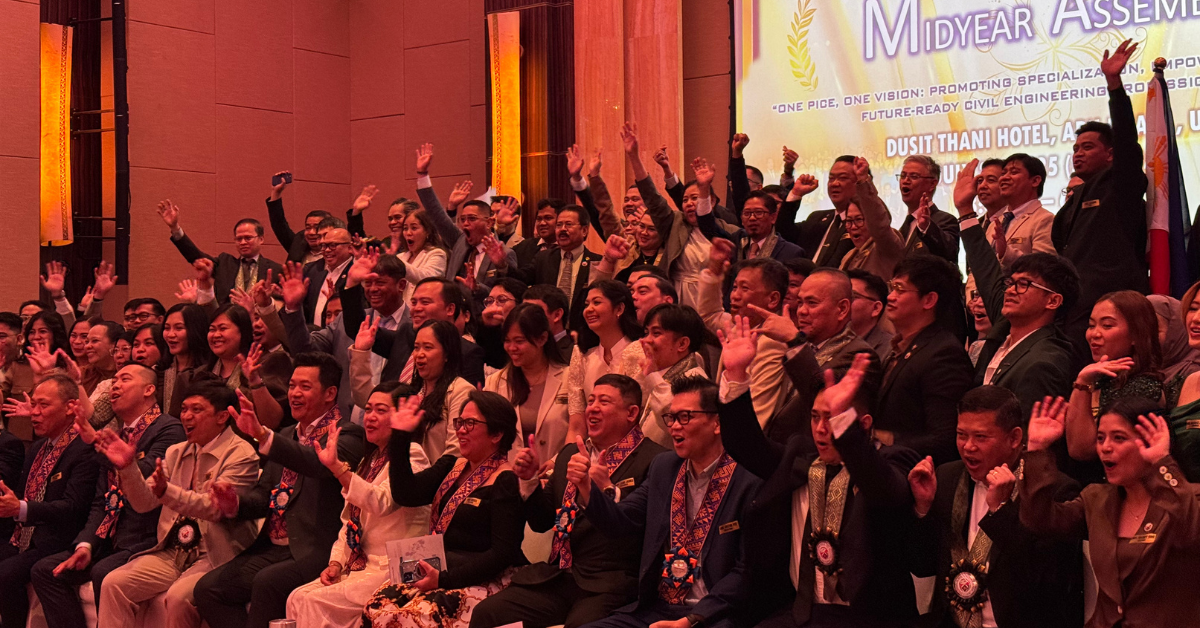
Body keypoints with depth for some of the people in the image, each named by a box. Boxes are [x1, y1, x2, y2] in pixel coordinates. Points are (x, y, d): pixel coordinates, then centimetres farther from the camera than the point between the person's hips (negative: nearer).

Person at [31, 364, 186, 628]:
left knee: (103, 573, -31)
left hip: (145, 539, -8)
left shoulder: (168, 429, -6)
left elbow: (146, 477, -22)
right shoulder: (113, 435, 19)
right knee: (44, 570, -4)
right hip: (109, 541, 8)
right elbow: (100, 501, 18)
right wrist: (85, 545, 2)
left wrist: (97, 440, -23)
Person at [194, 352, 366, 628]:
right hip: (272, 549, 7)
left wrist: (263, 436, -37)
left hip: (317, 551, -7)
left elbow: (322, 464, -26)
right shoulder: (286, 435, 22)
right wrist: (233, 502, -3)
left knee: (267, 583, -31)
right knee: (207, 587, -9)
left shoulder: (347, 435, -3)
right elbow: (263, 496, 20)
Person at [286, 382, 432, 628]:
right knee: (297, 598, -11)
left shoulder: (411, 454, -9)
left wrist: (337, 466, -32)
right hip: (359, 565, 8)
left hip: (393, 570, -8)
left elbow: (382, 502, -26)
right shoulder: (371, 459, 18)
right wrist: (335, 563, 5)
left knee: (315, 602, -20)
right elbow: (350, 520, 20)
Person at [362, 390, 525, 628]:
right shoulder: (451, 467, 16)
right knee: (377, 607, -17)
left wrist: (445, 579, -20)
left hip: (483, 581, -7)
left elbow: (502, 554, -14)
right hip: (437, 571, 7)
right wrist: (399, 437, 2)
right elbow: (405, 494, 4)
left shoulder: (505, 482, -8)